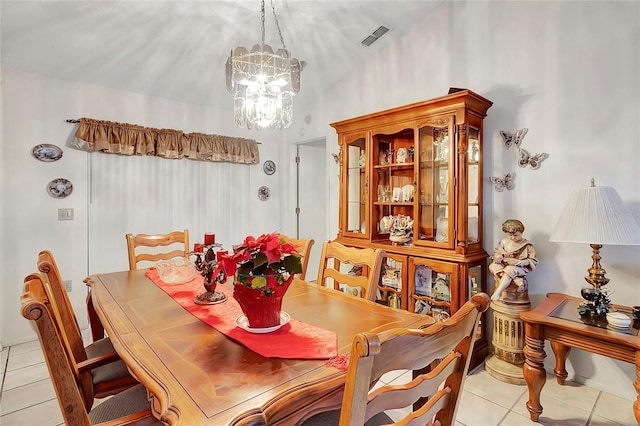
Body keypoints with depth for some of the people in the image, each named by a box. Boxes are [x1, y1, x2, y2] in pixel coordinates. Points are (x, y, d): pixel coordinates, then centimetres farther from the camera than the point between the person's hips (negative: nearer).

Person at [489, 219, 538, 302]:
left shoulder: (527, 245, -2)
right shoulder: (504, 241, 8)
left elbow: (533, 261, -2)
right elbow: (497, 253, 13)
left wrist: (519, 262, -20)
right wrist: (497, 257, -13)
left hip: (518, 268, -4)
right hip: (503, 265, 4)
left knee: (509, 270, -38)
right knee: (492, 266, -28)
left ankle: (498, 292, -40)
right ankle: (517, 280, -34)